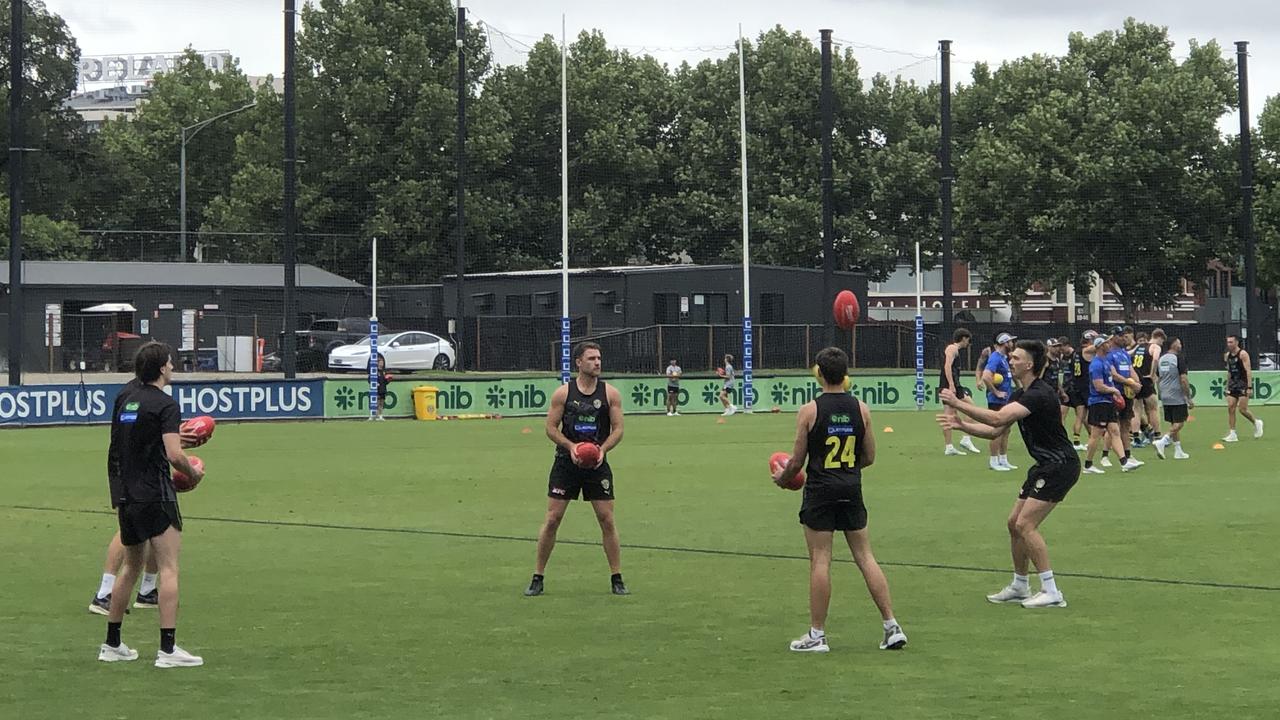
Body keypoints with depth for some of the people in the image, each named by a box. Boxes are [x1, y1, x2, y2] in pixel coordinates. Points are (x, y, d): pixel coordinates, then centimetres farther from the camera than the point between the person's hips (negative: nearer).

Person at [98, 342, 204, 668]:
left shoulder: (125, 397, 11)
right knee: (169, 567, -6)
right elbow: (174, 455, -20)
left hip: (125, 493, 8)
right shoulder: (165, 405, -11)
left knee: (131, 566, 19)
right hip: (155, 494, -8)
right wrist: (193, 472, -1)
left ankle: (112, 644, 23)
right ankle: (168, 649, -12)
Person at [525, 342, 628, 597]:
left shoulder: (610, 393, 1)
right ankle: (538, 578, 7)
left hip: (597, 464, 1)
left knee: (607, 520, -1)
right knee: (552, 519, -2)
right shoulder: (563, 393, -2)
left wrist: (602, 450, -16)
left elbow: (618, 429, 1)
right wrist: (571, 447, -17)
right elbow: (551, 428, 0)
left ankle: (617, 579, 8)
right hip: (566, 462, -1)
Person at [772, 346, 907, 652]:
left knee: (820, 561, 0)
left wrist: (782, 477, 15)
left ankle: (817, 635, 3)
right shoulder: (861, 409, 1)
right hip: (852, 490, 4)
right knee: (865, 557, 10)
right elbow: (869, 458, 8)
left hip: (820, 491, -4)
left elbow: (797, 461, -5)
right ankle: (892, 627, 8)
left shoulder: (809, 411, -10)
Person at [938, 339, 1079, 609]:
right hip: (1045, 465, 10)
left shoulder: (1039, 394, -22)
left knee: (1026, 525, -15)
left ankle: (1051, 592, -12)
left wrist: (959, 404, -28)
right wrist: (962, 425, -1)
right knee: (1015, 523, 11)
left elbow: (997, 418, -32)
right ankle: (1020, 587, 23)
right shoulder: (1020, 394, 11)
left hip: (1060, 465, -10)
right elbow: (995, 430, 12)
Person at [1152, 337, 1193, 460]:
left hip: (1165, 398, 7)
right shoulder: (1179, 358, -13)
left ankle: (1178, 451, 16)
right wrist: (1189, 398, -11)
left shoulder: (1161, 359, 9)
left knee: (1174, 424, 14)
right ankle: (1161, 442, -19)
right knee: (1179, 424, -3)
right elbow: (1183, 380, -16)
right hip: (1178, 397, -7)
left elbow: (1157, 380, 14)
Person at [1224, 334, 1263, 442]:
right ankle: (1232, 434, -3)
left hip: (1243, 385, -6)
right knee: (1230, 408, -4)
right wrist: (1227, 387, 17)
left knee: (1242, 409, -8)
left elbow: (1248, 371, -14)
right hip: (1233, 385, 6)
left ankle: (1256, 423, 19)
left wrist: (1249, 387, -20)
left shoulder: (1243, 354, -10)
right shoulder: (1228, 355, 11)